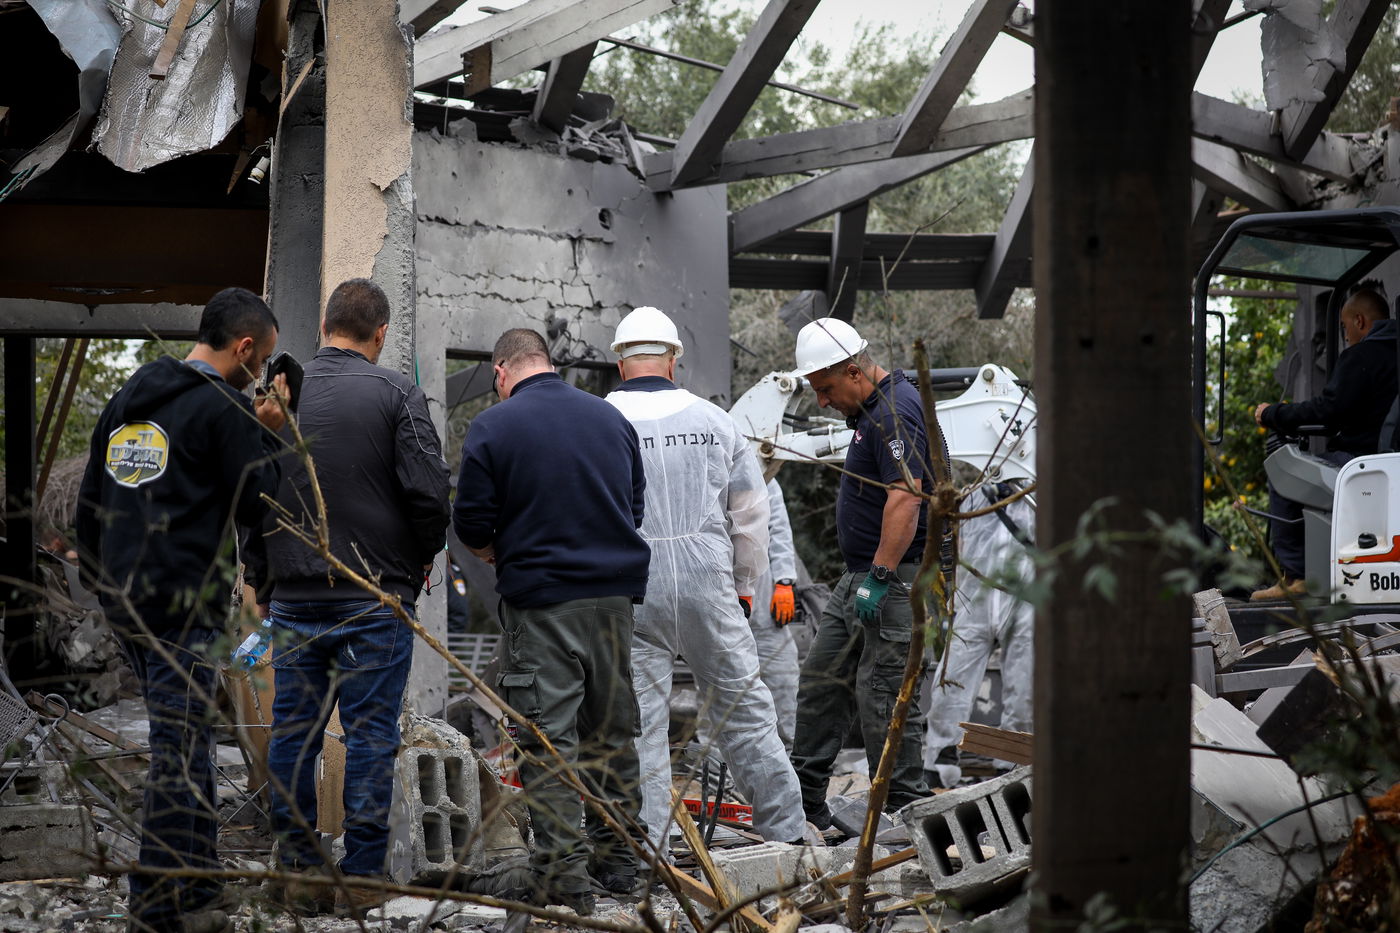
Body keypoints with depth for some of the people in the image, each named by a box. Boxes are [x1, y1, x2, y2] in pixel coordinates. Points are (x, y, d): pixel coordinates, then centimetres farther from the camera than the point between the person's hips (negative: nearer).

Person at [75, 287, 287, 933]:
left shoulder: (129, 397, 16)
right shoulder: (224, 408, -10)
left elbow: (90, 500, 19)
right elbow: (252, 507, -9)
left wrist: (101, 580, 24)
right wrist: (268, 436, 3)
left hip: (124, 596, 9)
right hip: (182, 603, -9)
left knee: (186, 740, 18)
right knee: (179, 751, -5)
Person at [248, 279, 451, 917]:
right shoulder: (395, 393, -6)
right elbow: (429, 491, -13)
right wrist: (420, 560, 5)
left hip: (292, 596, 3)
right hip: (375, 595, -3)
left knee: (292, 733, 10)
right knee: (370, 734, 2)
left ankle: (299, 873, 12)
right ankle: (362, 880, 2)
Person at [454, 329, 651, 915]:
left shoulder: (492, 427, -6)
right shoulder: (610, 417, 9)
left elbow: (471, 521, -5)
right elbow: (636, 504, 17)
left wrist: (497, 555, 14)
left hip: (539, 602, -5)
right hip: (615, 593, 5)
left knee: (548, 739, -2)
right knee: (611, 730, 15)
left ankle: (565, 880, -5)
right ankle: (619, 860, 23)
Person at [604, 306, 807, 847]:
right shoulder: (714, 421, 7)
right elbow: (752, 513, 12)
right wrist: (744, 586, 22)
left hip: (630, 592, -2)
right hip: (708, 581, 2)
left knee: (639, 723, 3)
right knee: (744, 706, 11)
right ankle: (785, 832, 17)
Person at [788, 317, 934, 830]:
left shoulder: (895, 412, -18)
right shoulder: (876, 409, 15)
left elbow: (905, 498, -28)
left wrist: (879, 577, -29)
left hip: (894, 578, -11)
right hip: (861, 575, 11)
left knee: (883, 692, -8)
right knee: (821, 678, 13)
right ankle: (804, 803, 20)